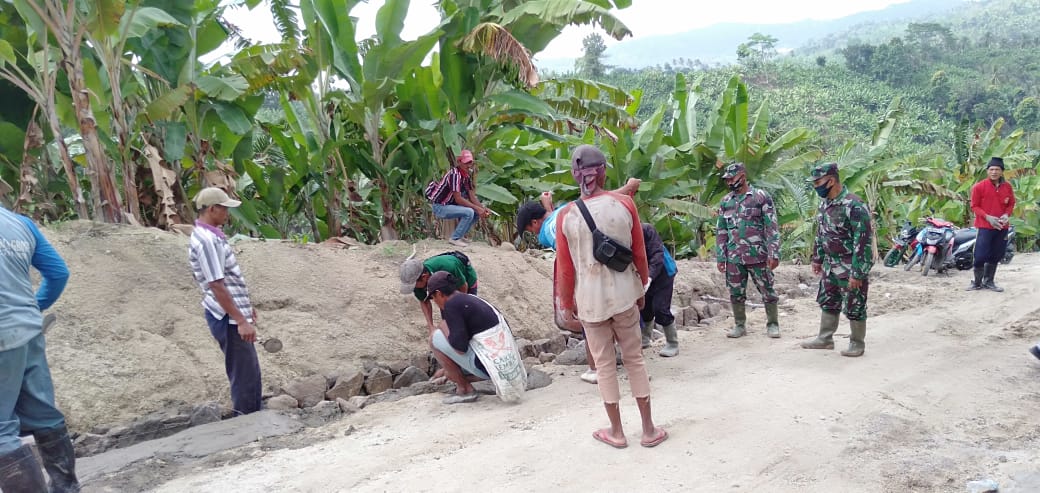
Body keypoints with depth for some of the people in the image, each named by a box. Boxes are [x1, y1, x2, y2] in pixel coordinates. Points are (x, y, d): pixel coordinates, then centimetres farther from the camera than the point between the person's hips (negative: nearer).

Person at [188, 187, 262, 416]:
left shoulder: (211, 235, 11)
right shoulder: (205, 241, -21)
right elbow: (216, 286, -24)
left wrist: (245, 306, 25)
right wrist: (241, 321, -24)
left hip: (232, 312, 10)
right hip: (227, 318, -10)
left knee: (250, 373, 19)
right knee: (245, 375, -2)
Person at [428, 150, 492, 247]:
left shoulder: (467, 175, 5)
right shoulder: (455, 174, -23)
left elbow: (472, 196, 4)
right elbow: (458, 199, -25)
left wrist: (483, 208, -12)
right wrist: (477, 208, -23)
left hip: (450, 204, 9)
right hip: (440, 207, -9)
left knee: (476, 212, 4)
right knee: (469, 212, -25)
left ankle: (460, 235, 12)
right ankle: (455, 238, -12)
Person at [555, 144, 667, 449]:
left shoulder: (566, 216, -8)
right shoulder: (624, 204, -7)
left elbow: (564, 267, -3)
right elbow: (639, 253, 1)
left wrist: (566, 304, 10)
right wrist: (640, 288, 16)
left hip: (589, 300, -1)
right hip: (624, 295, 1)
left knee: (604, 364, 10)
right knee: (634, 358, 12)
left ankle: (616, 432, 20)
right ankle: (649, 429, 20)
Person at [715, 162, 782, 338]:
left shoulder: (761, 197, -3)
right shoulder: (726, 201, 10)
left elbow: (772, 228, -5)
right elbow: (721, 231, 13)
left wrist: (774, 253, -11)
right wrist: (720, 257, 8)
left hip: (758, 256, -4)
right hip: (734, 258, 4)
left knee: (767, 291, 3)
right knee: (736, 293, 9)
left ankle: (772, 324, 17)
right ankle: (739, 325, 22)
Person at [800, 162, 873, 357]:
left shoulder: (854, 206, -23)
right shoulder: (824, 203, 4)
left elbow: (863, 242, -23)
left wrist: (857, 274, -23)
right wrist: (817, 258, 18)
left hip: (850, 268, -8)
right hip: (830, 266, 8)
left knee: (854, 308, 4)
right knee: (828, 303, 16)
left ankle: (857, 343, 19)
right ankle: (825, 339, 28)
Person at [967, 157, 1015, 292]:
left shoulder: (1007, 186, 4)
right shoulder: (979, 187, -7)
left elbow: (1011, 204, 14)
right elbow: (974, 206, -4)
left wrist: (1007, 214, -7)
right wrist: (987, 217, -17)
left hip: (1002, 227, 4)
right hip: (985, 226, -4)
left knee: (996, 255, 10)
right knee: (981, 255, -8)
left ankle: (988, 282, 22)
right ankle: (977, 282, 7)